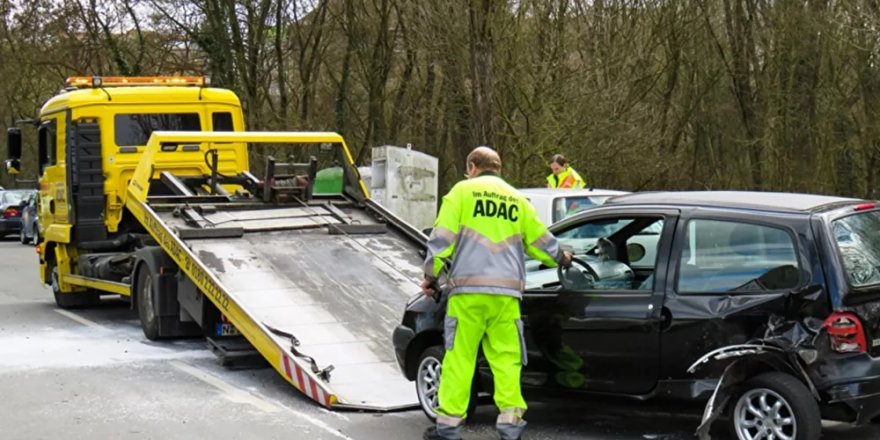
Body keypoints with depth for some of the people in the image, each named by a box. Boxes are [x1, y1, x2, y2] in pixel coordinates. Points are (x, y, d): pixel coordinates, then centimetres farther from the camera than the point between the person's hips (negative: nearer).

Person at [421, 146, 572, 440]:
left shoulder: (462, 191, 7)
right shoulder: (517, 199, 18)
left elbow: (442, 237, 0)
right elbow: (540, 240, 25)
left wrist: (431, 275, 7)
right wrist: (560, 259, 43)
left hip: (468, 288, -3)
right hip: (507, 291, 3)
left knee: (459, 356, 0)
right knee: (506, 357, 6)